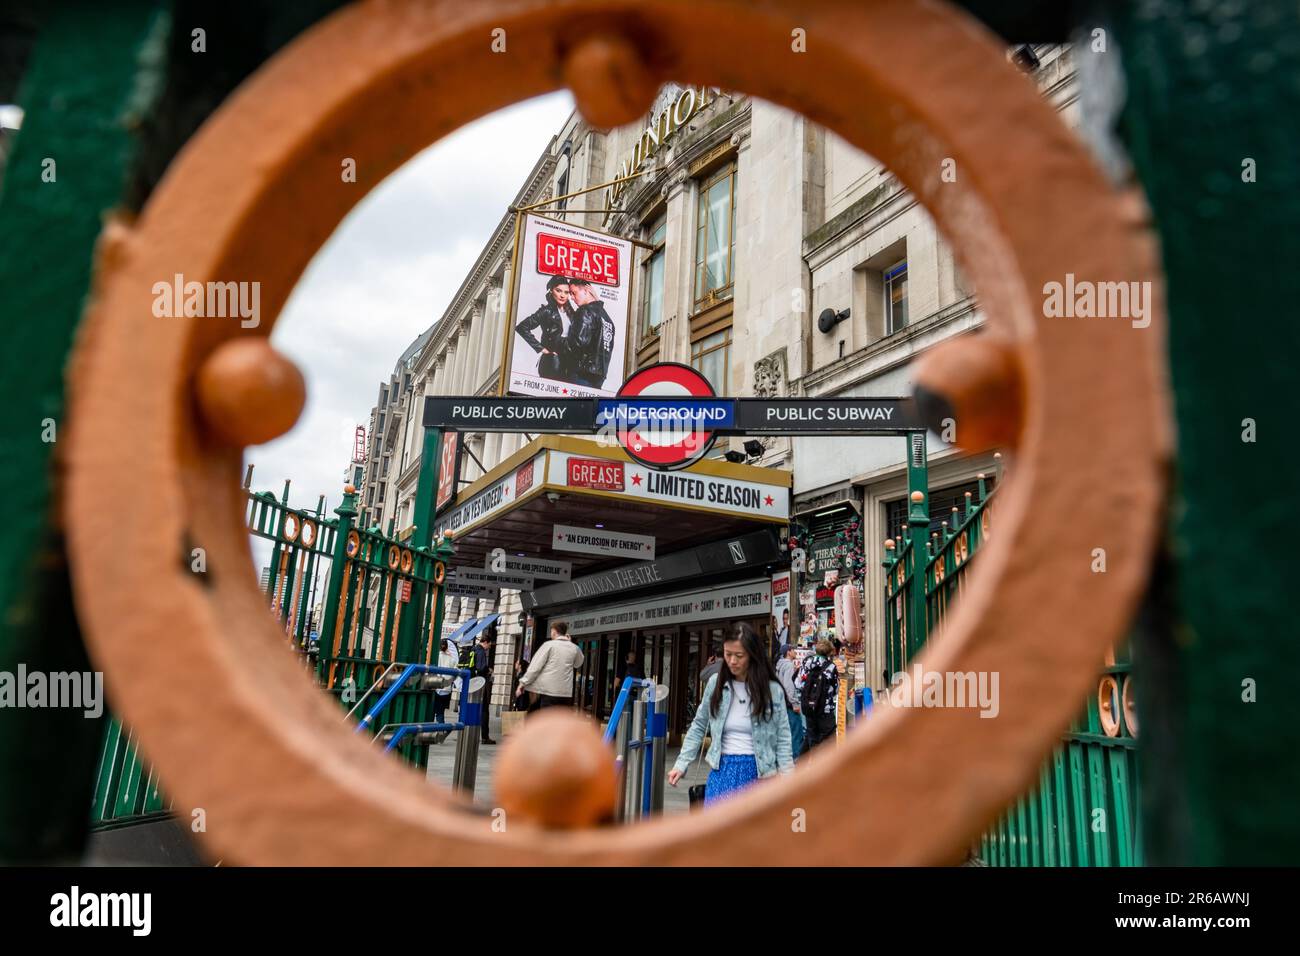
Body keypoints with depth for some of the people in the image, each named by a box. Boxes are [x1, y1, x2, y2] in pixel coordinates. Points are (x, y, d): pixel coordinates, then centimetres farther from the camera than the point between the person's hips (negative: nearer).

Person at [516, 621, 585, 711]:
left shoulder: (549, 645, -2)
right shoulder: (574, 648, 10)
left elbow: (535, 666, -7)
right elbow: (578, 664, 30)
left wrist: (523, 683, -2)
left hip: (549, 690, -4)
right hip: (566, 692, 4)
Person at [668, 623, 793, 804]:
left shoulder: (772, 690, -5)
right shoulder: (716, 683, 0)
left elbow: (782, 738, -2)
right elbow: (698, 727, 9)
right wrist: (681, 764, 5)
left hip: (757, 773, -1)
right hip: (723, 770, 1)